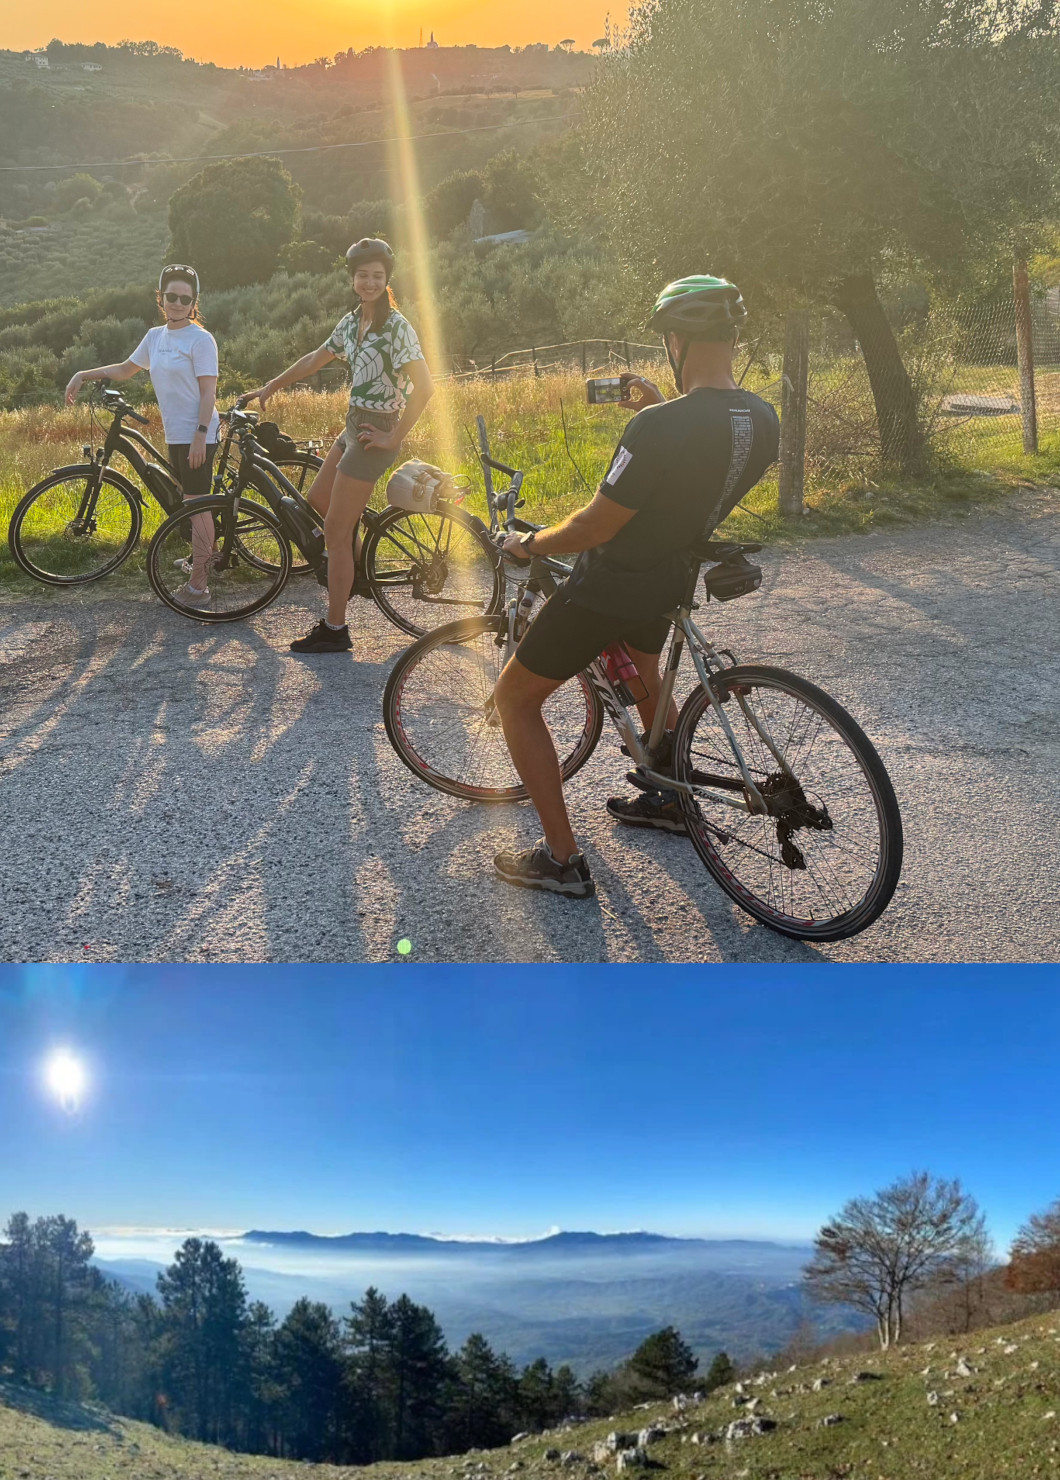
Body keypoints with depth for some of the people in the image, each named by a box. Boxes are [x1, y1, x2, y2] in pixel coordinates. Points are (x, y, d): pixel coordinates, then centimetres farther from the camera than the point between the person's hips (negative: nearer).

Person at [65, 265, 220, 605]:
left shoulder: (200, 339, -10)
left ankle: (198, 584, -5)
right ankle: (202, 560, 31)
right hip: (175, 435, 7)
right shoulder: (155, 336, 12)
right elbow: (126, 369, 24)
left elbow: (208, 391, -14)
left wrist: (200, 436, -21)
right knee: (191, 502, 16)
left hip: (196, 436, -7)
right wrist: (83, 375, 17)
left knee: (196, 504, -7)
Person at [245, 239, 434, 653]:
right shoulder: (351, 322, 9)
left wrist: (394, 438, -20)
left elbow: (424, 386, -23)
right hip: (354, 426, 9)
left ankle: (334, 630, 2)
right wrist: (270, 387, 29)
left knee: (335, 529, -5)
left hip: (376, 434, -9)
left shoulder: (397, 327, -16)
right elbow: (316, 359, 24)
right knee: (317, 499, 21)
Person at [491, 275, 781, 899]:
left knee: (516, 696, 7)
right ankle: (672, 800, 49)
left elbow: (595, 527, -23)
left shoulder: (659, 428, -31)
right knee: (644, 676, 36)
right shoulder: (764, 419, -7)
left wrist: (529, 543, -5)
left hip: (608, 588, -8)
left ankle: (563, 859, 8)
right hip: (669, 582, 8)